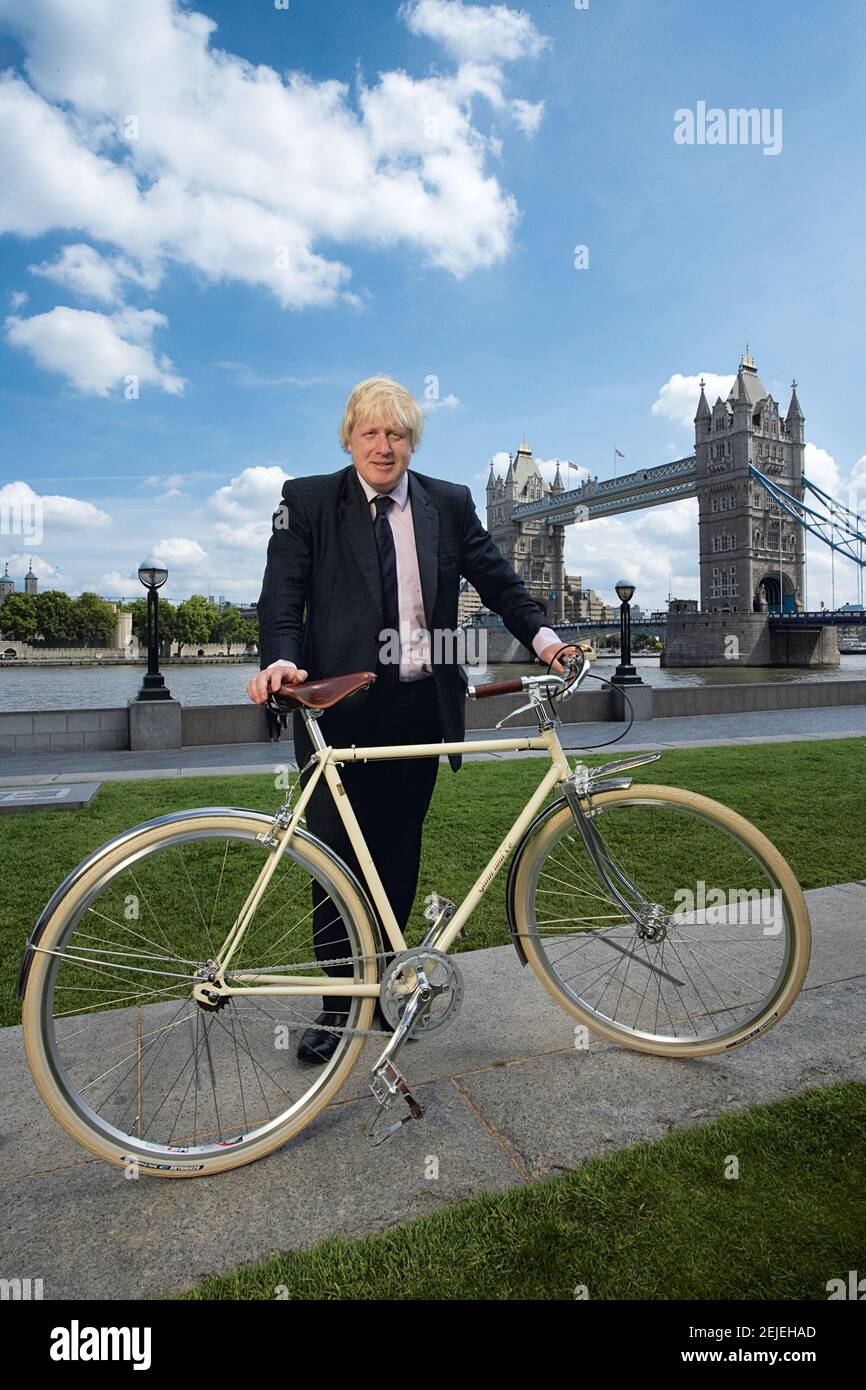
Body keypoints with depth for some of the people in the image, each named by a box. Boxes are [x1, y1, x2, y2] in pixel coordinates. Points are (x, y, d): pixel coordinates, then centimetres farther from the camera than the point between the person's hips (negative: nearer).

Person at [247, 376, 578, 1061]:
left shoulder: (450, 503, 11)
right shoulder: (307, 501, 5)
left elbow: (497, 577, 9)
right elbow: (282, 596, -4)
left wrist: (542, 635, -7)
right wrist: (282, 660, -22)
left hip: (420, 707, 2)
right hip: (340, 708, -2)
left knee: (398, 857, 11)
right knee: (338, 859, 3)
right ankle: (338, 1003, 21)